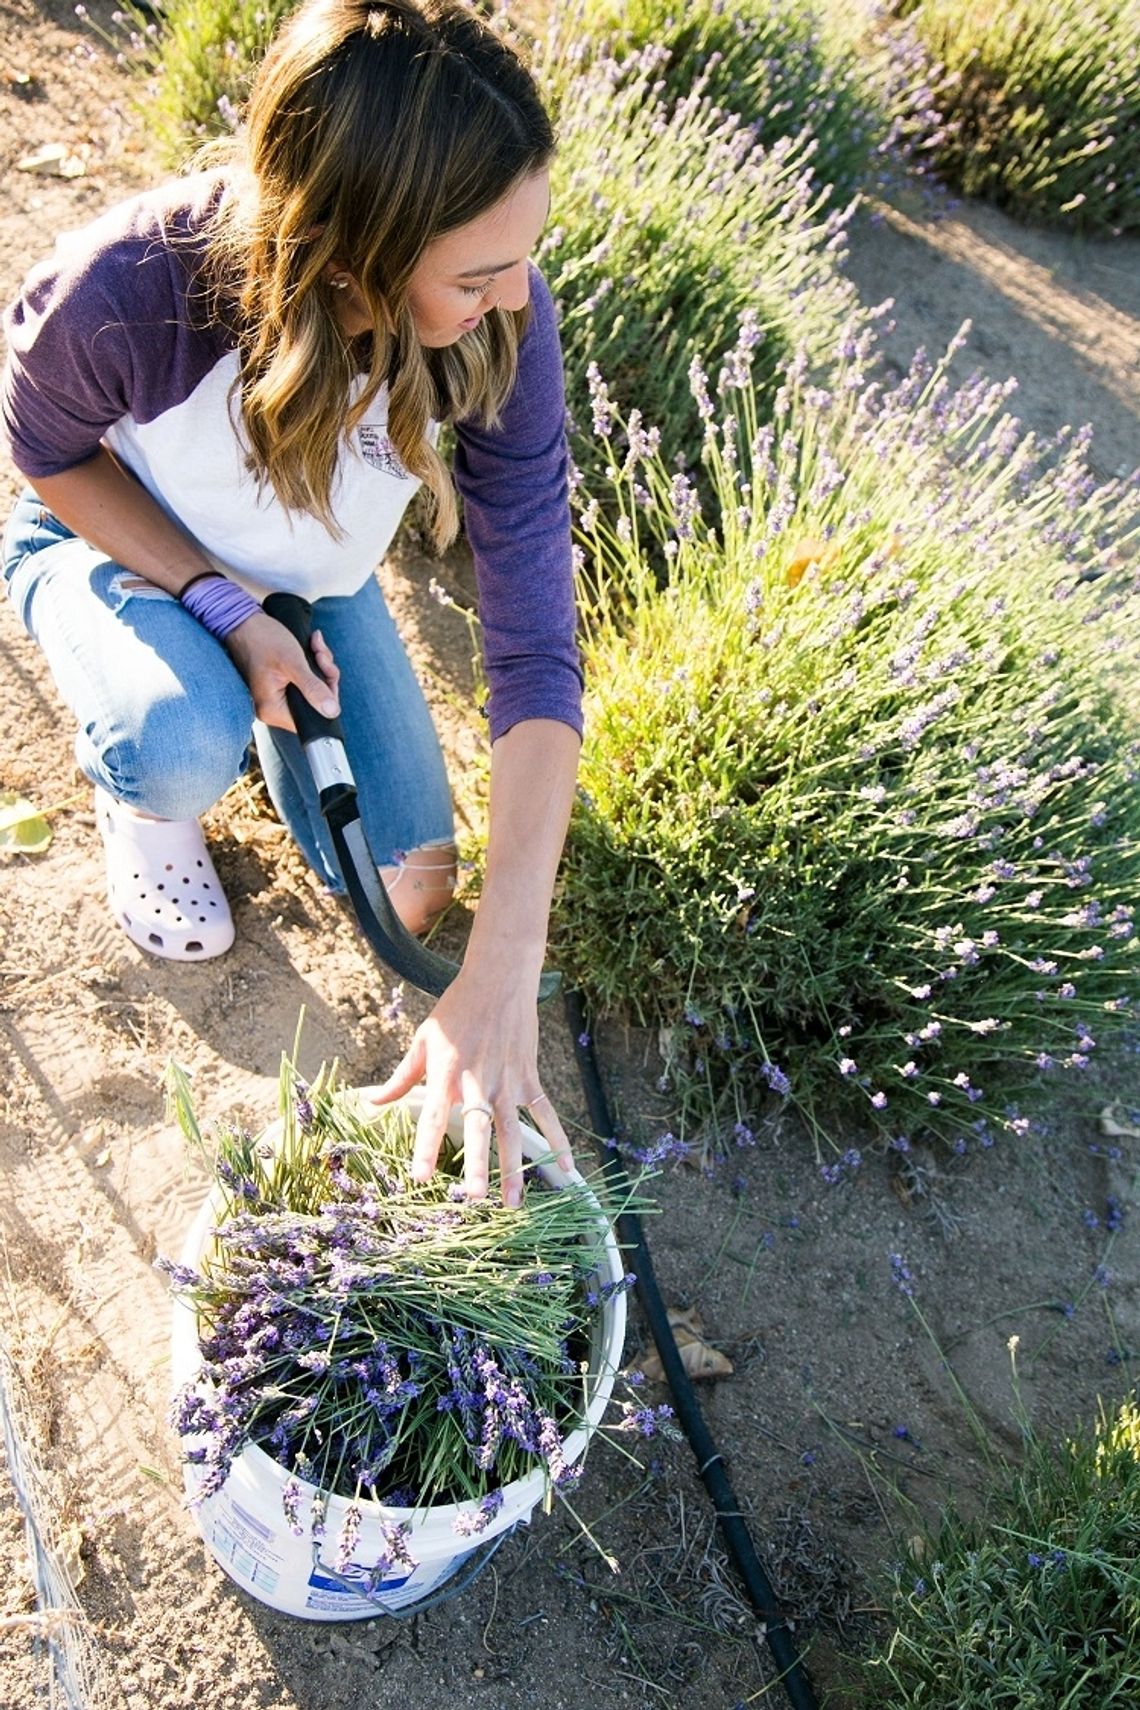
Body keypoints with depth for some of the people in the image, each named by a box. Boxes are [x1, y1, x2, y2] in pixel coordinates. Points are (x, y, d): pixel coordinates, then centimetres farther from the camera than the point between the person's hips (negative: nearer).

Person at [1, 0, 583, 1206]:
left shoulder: (500, 319, -32)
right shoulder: (124, 292, -38)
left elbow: (535, 648, -34)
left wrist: (499, 983, -40)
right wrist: (220, 606, -28)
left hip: (313, 583, 2)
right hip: (110, 546, -2)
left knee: (411, 894, 0)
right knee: (186, 749, -36)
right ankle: (140, 789, 4)